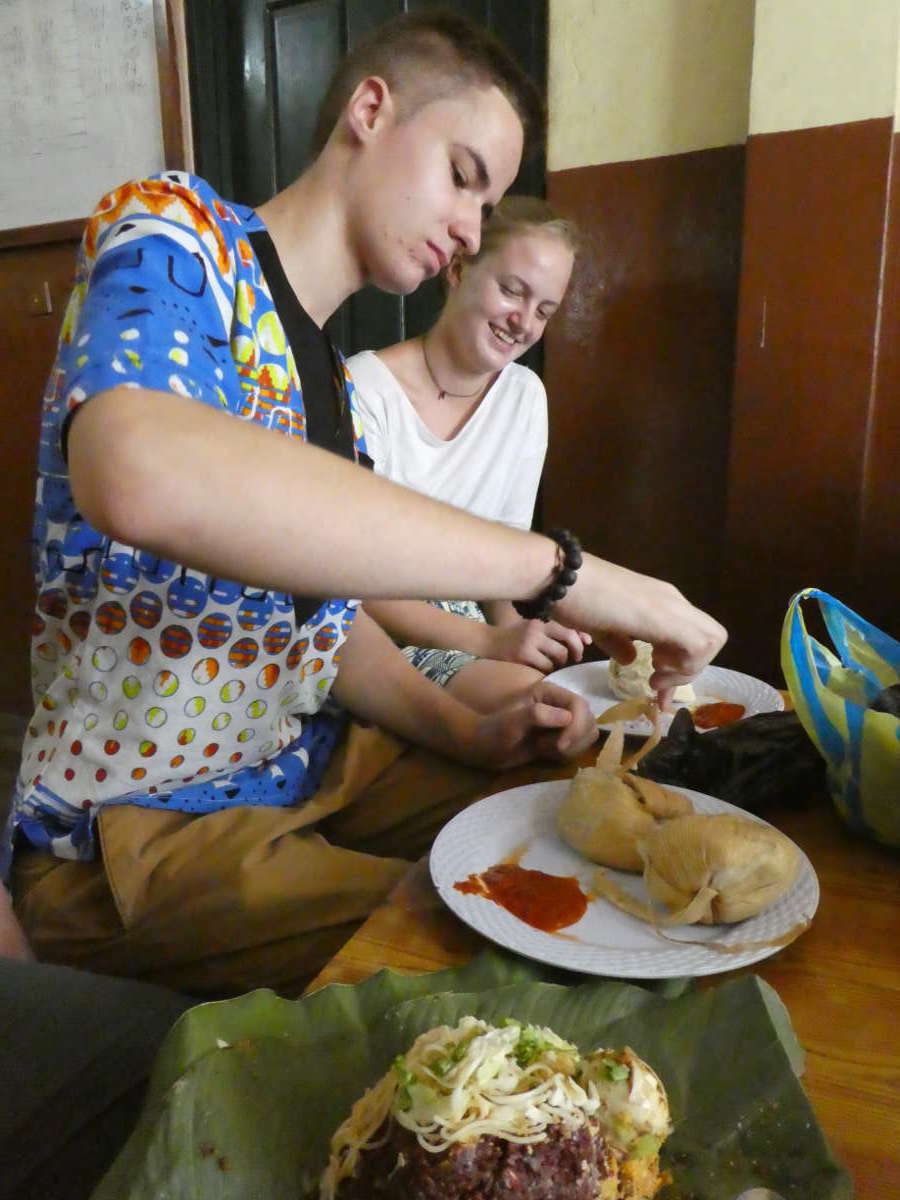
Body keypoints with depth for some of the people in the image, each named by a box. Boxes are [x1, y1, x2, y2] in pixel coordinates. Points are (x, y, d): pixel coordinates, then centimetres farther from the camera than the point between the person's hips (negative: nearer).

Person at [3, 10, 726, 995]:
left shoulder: (327, 376, 9)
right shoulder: (173, 234, -15)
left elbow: (317, 603, 12)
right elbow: (141, 475, -39)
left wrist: (469, 734, -4)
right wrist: (555, 568, -36)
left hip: (307, 765, 7)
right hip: (136, 831, -7)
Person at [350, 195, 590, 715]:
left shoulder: (526, 395, 2)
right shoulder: (366, 388, -16)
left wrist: (508, 621, -12)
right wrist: (489, 640, -25)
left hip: (464, 621, 6)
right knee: (526, 694, -30)